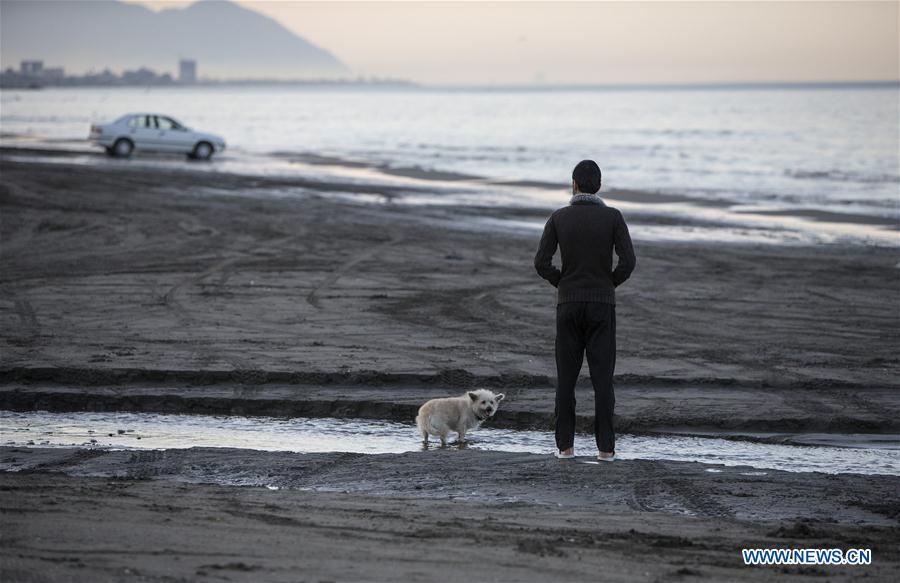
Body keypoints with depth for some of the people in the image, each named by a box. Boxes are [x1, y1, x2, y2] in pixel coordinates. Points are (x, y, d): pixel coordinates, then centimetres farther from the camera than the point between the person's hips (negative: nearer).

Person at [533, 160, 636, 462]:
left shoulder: (558, 217, 0)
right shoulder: (613, 216, -4)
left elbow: (541, 262, -5)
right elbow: (628, 261, -12)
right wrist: (609, 284, 8)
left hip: (568, 304, 1)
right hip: (601, 305, -1)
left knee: (567, 376, 7)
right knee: (602, 377, 2)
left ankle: (565, 445, 4)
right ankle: (605, 447, -1)